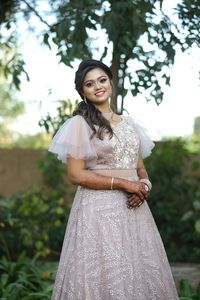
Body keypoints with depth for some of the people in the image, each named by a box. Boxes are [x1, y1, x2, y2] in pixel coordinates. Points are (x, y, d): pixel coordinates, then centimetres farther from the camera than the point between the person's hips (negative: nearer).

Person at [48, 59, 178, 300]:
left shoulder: (129, 124, 14)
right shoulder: (79, 124, -4)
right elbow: (76, 174, -11)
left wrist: (145, 187, -4)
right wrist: (124, 184, -14)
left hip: (133, 207, 6)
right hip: (99, 209, -6)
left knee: (144, 272, 6)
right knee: (105, 275, -6)